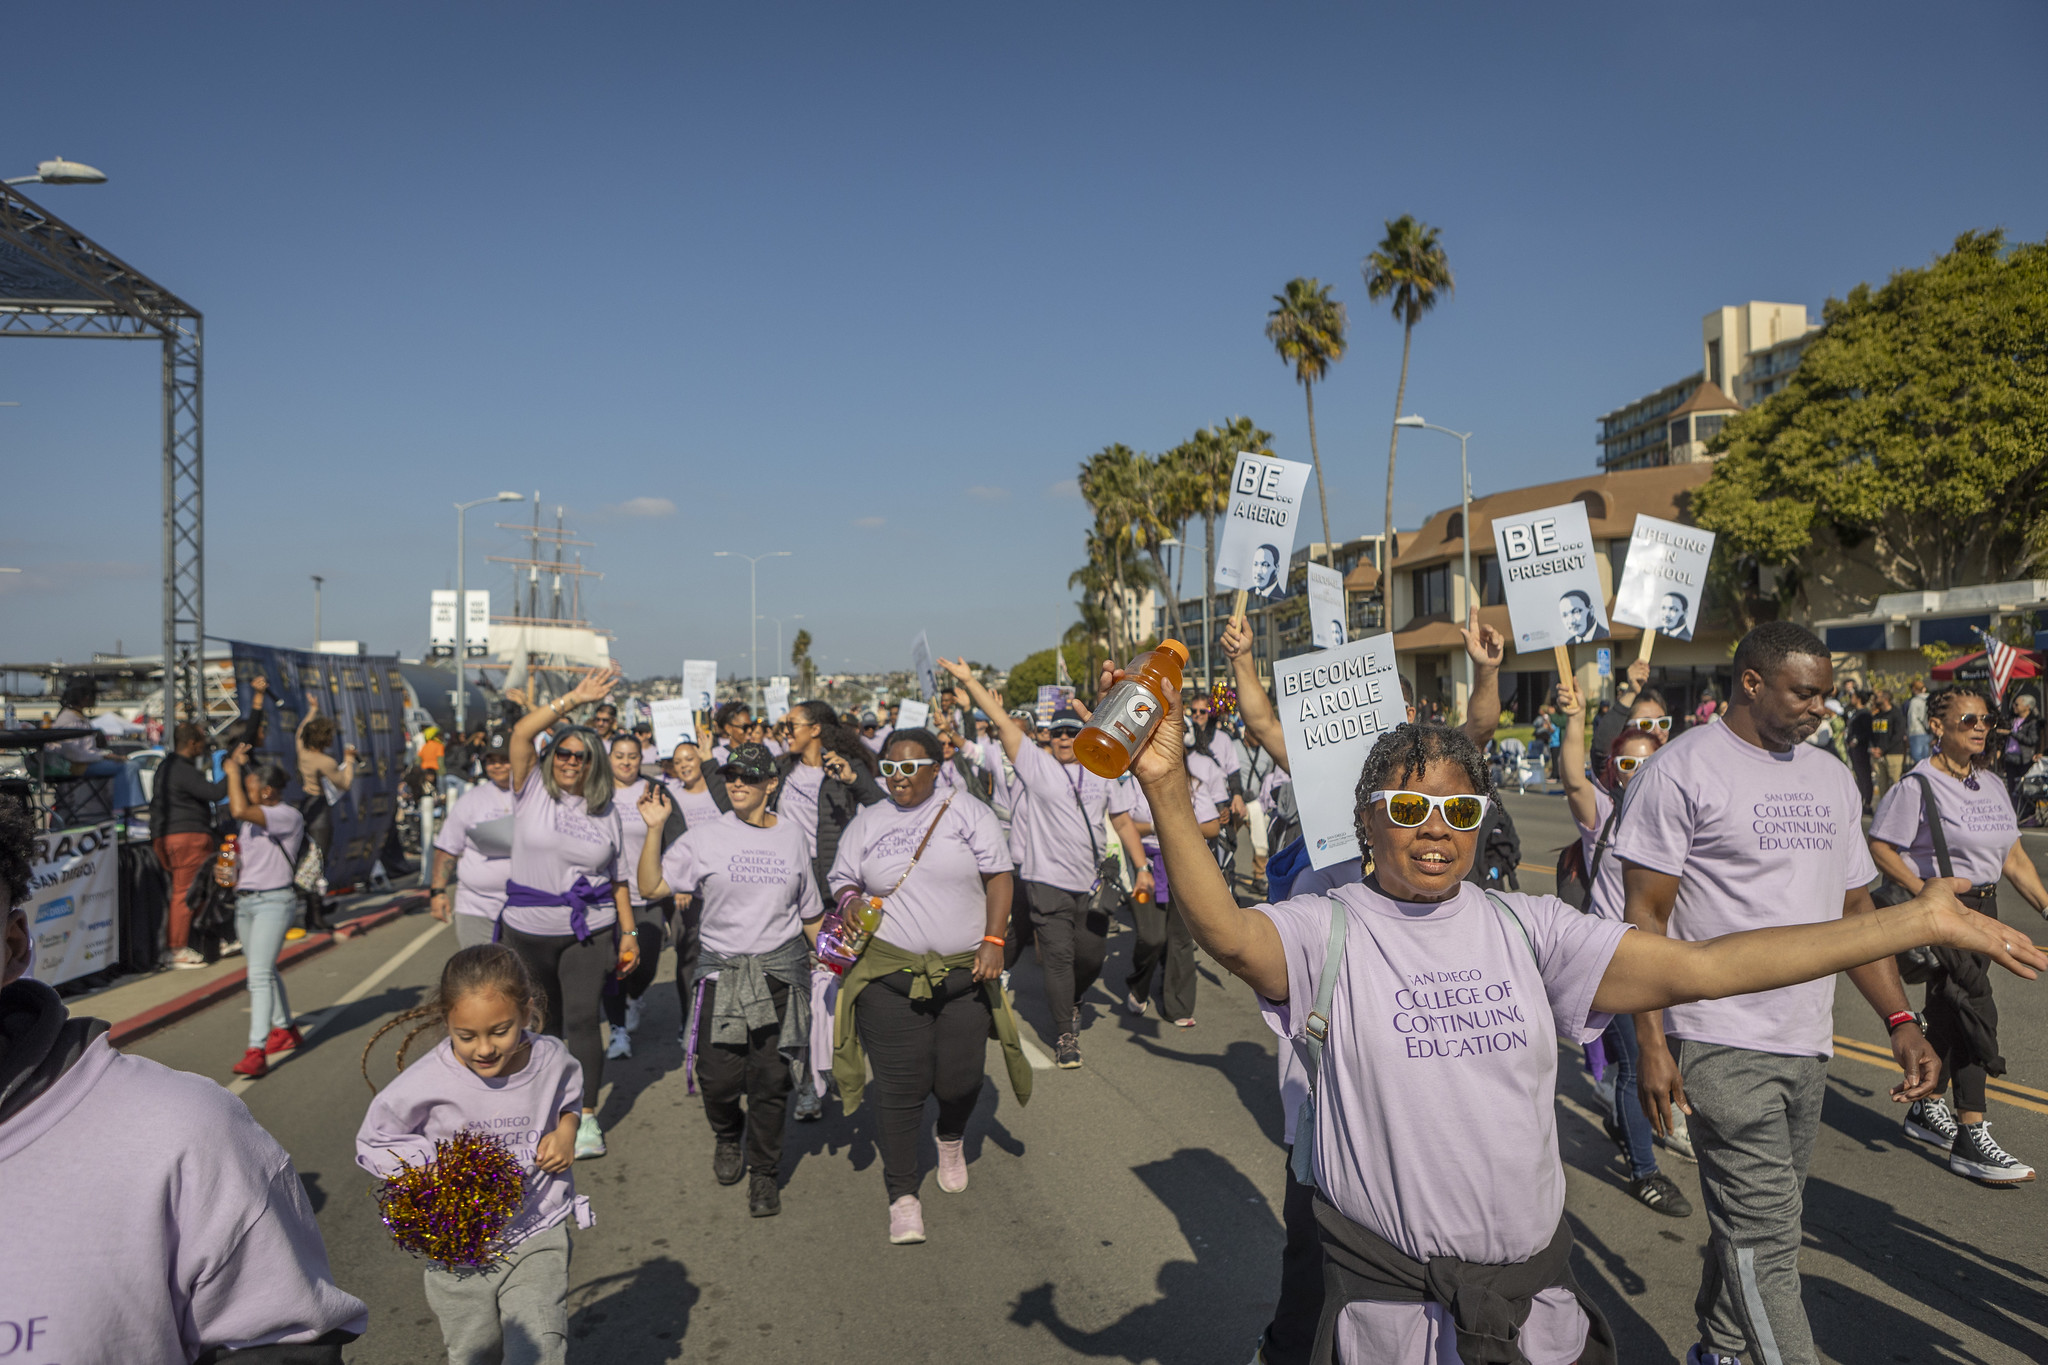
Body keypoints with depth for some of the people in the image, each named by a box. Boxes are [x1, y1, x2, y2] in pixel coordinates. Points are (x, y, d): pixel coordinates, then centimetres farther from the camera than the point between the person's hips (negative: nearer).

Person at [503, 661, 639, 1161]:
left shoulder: (606, 811, 7)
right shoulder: (532, 791, 0)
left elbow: (617, 877, 10)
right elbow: (522, 732, -14)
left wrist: (629, 932, 6)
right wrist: (573, 700, -20)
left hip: (588, 932, 0)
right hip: (527, 931, 0)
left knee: (582, 1020, -6)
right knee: (544, 1022, 12)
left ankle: (588, 1115, 3)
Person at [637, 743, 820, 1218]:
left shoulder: (792, 836, 6)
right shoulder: (707, 837, -1)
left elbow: (810, 911, 16)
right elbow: (651, 887, -4)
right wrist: (654, 829, -13)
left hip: (781, 969, 1)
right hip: (723, 967, -1)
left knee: (771, 1077, 0)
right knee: (718, 1076, -4)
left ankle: (763, 1172, 19)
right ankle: (727, 1136, 31)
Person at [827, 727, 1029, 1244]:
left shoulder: (967, 812, 3)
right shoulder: (866, 823, 11)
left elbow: (998, 877, 0)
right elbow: (841, 881, 18)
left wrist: (994, 940, -11)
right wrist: (849, 898, -5)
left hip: (965, 971, -1)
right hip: (891, 973, 1)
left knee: (960, 1079, 4)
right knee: (900, 1086, -3)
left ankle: (952, 1139, 39)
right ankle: (903, 1196, 11)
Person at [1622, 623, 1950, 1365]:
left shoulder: (1830, 777, 13)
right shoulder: (1683, 769, -8)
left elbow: (1855, 910, 18)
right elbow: (1645, 920, -10)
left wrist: (1901, 1021, 8)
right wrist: (1651, 1046, -15)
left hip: (1809, 1048, 7)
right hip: (1724, 1047, -7)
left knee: (1753, 1221, 17)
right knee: (1764, 1235, -7)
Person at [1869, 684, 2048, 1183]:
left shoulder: (1989, 785, 12)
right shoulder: (1918, 785, -12)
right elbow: (1880, 848, -14)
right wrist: (1926, 891, -21)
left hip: (1983, 908, 8)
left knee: (1950, 1012, 15)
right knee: (1974, 1010, -12)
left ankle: (1926, 1110, 31)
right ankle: (1971, 1140, -8)